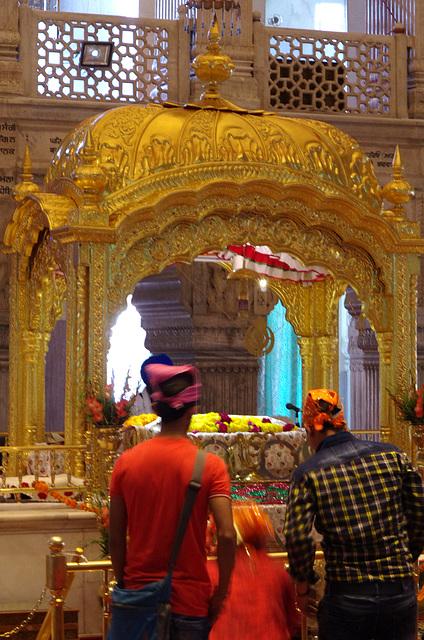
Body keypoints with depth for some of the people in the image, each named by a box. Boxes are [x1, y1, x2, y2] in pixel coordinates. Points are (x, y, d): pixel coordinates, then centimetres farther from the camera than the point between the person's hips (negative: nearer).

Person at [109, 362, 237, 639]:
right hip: (189, 600, -2)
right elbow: (227, 535, -16)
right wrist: (220, 594, -5)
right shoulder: (210, 465, -8)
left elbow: (116, 537, 3)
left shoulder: (126, 461, -1)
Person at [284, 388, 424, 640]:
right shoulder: (392, 455, 3)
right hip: (401, 592, 3)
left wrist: (303, 587, 4)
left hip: (347, 598, -2)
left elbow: (298, 537, -10)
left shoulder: (308, 473, -4)